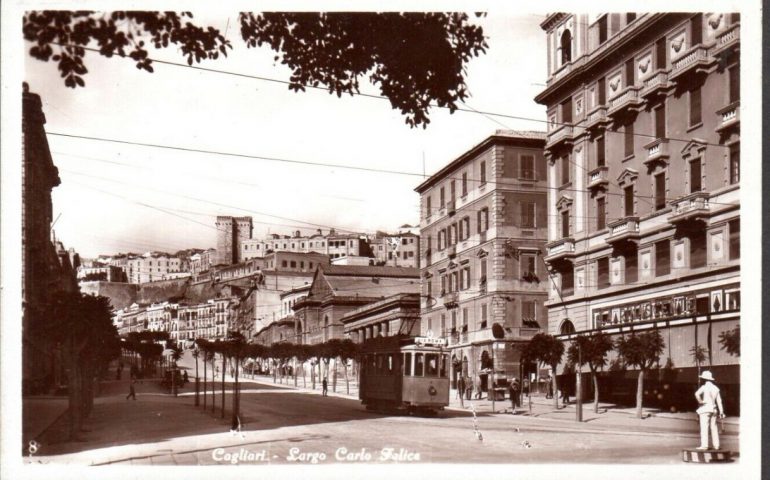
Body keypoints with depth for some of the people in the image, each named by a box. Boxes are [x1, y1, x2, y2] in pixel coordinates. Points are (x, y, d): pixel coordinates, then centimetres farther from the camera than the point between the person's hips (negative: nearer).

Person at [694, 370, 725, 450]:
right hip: (713, 409, 6)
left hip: (705, 408, -6)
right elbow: (719, 401, 10)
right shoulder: (716, 388, 10)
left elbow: (697, 394, -27)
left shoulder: (704, 387, -8)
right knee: (714, 427, 10)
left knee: (704, 427, -7)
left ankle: (704, 445, -11)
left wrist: (700, 401, -11)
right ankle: (716, 445, 10)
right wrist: (721, 411, 12)